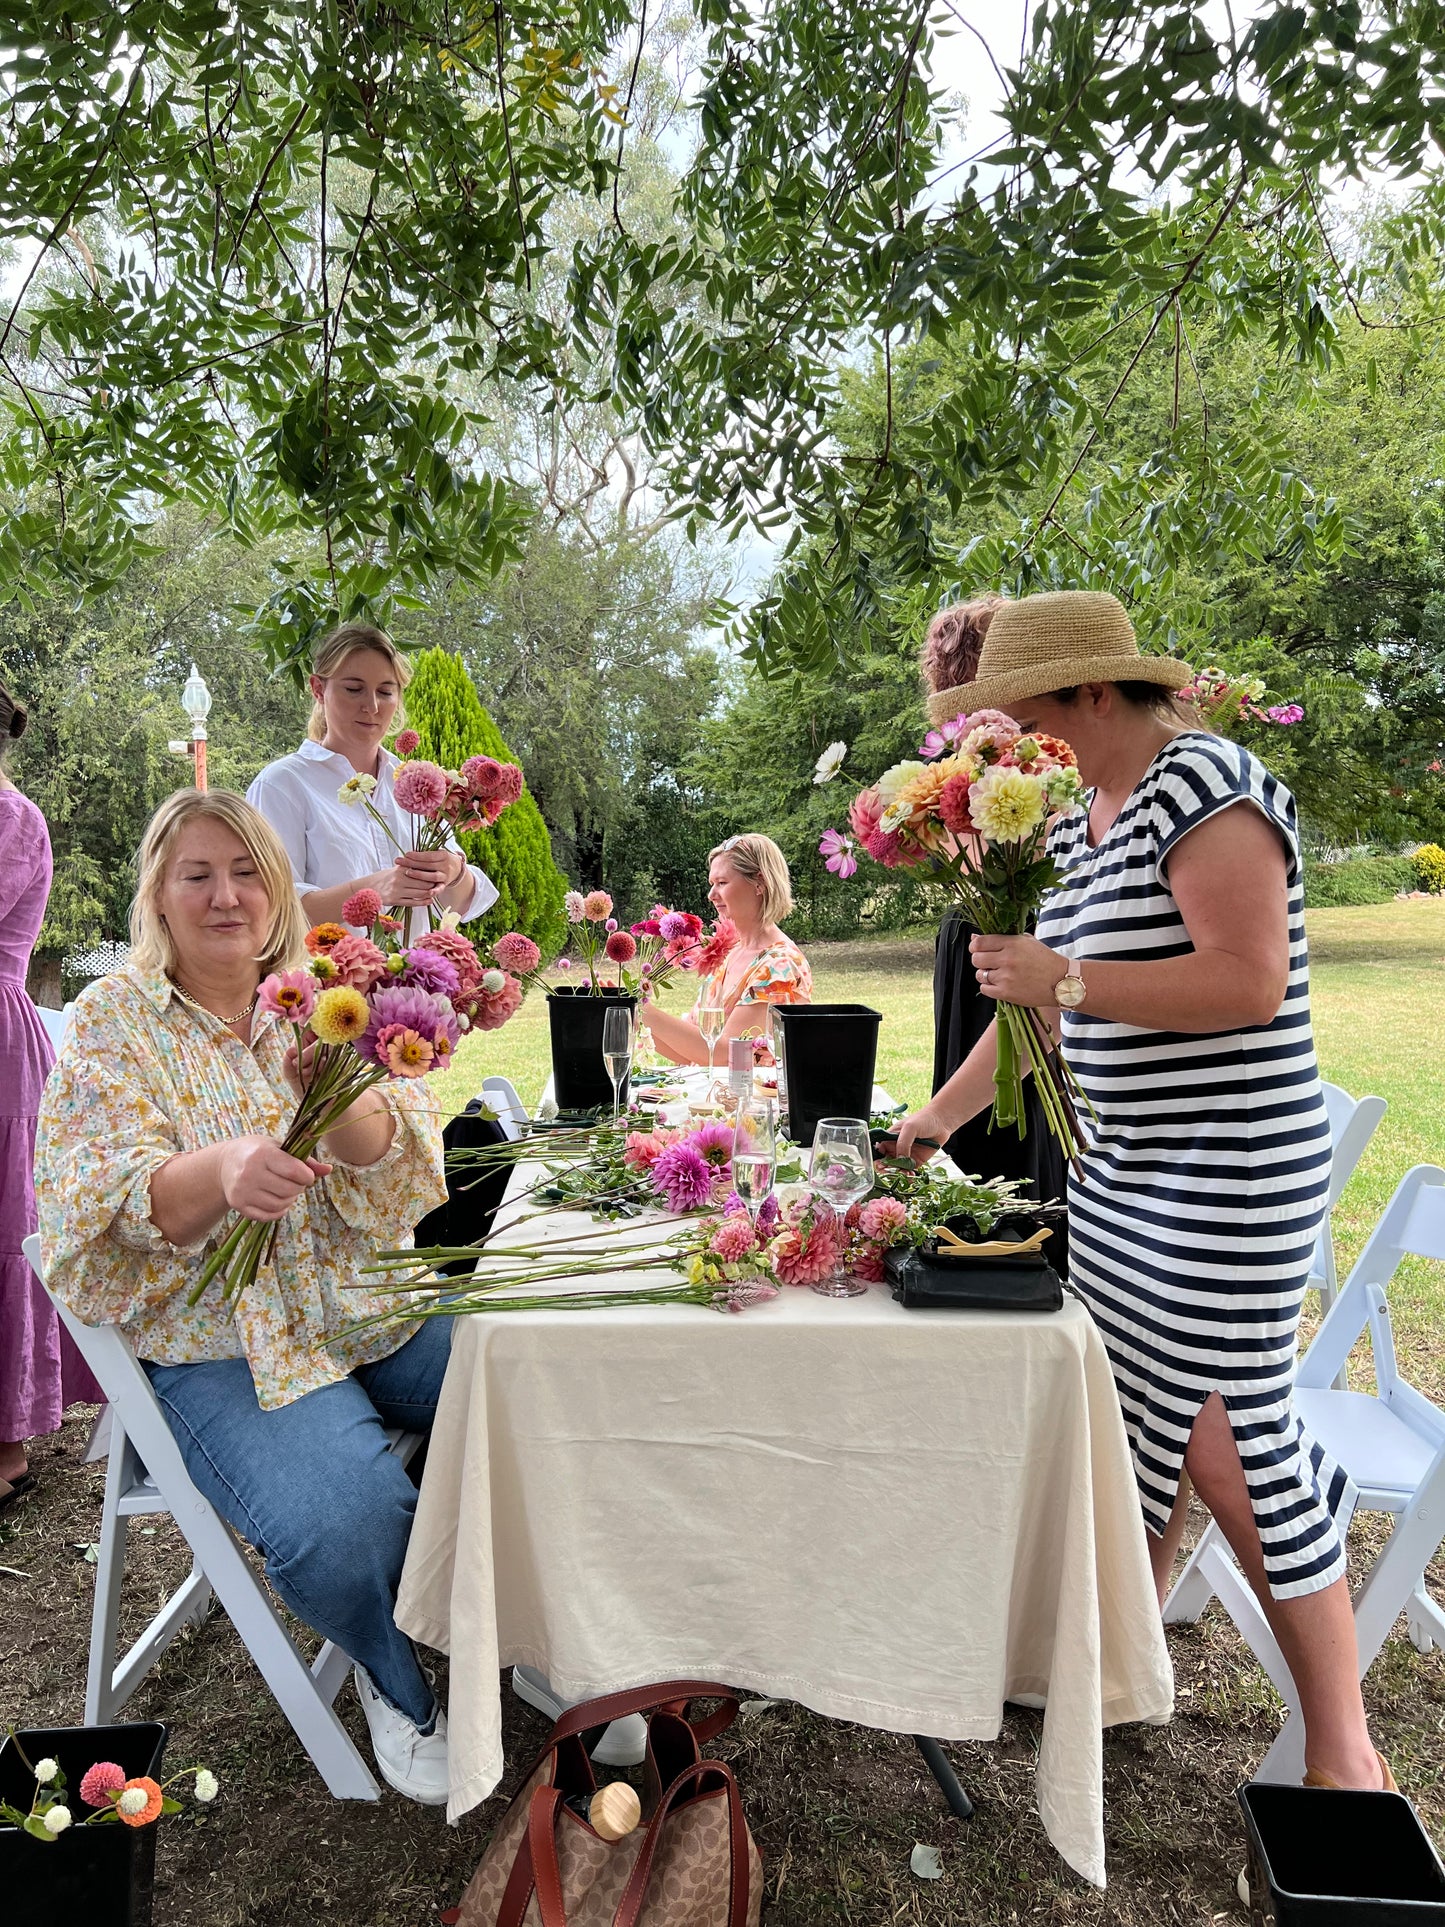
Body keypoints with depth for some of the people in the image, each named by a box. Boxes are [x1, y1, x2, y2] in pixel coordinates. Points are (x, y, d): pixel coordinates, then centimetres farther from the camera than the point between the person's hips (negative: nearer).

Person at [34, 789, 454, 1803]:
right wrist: (219, 1170, -35)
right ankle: (395, 1682, 8)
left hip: (374, 1306, 4)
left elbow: (400, 1181, -4)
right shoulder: (114, 1020, -1)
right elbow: (103, 1207, -13)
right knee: (348, 1521, -29)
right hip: (223, 1344, -3)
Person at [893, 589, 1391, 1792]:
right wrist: (941, 1114, 19)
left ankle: (1345, 1750, 18)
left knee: (1237, 1446, -1)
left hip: (1229, 1182, -9)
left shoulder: (1204, 784, -13)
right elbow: (1048, 1000, 18)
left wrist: (1068, 979, -23)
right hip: (1122, 1173, 9)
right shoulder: (1087, 818, 14)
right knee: (1133, 1423, 16)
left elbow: (1252, 982, -22)